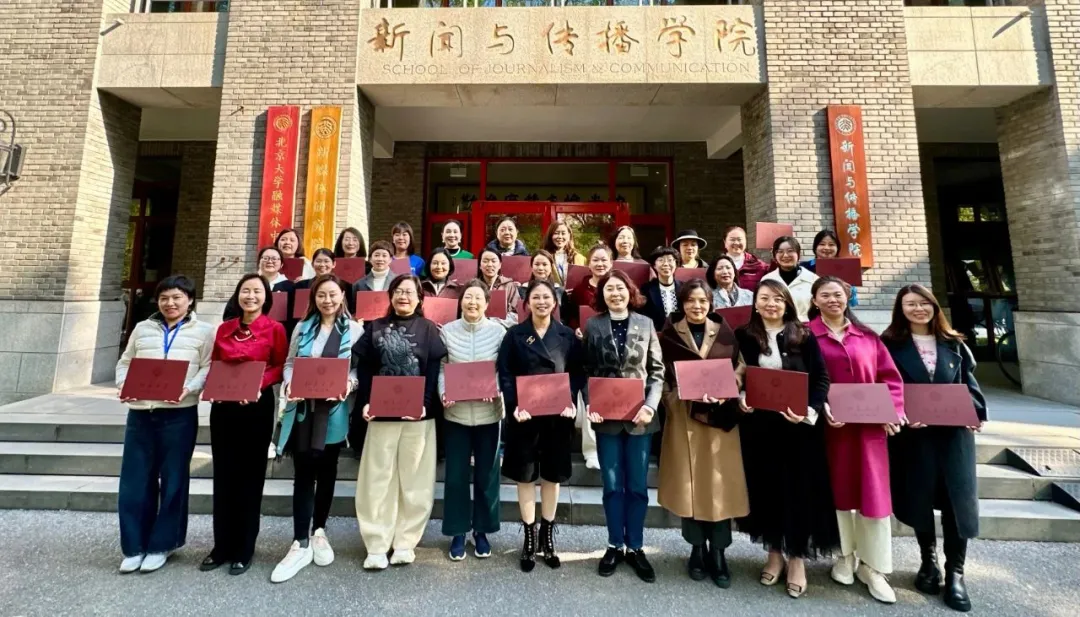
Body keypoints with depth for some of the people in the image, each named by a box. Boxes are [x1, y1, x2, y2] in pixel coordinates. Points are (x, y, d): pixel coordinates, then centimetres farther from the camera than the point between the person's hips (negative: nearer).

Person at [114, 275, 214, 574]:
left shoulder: (203, 331, 4)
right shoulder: (142, 328, 16)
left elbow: (208, 368, -3)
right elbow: (125, 362, 16)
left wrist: (189, 388, -20)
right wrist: (123, 385, -3)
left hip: (179, 414, -3)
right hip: (140, 413, 4)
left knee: (173, 480, 5)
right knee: (134, 480, 8)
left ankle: (161, 545, 20)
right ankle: (134, 546, 22)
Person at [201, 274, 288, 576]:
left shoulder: (275, 328, -4)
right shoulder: (224, 329, 10)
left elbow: (281, 367, -5)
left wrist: (259, 384, -21)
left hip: (257, 407, -4)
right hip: (223, 407, 4)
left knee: (250, 476, 5)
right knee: (223, 475, 11)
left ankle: (244, 549, 19)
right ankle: (222, 546, 25)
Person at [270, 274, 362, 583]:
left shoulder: (354, 329, -1)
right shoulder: (303, 327, 10)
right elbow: (289, 363, 10)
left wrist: (349, 383, -21)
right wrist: (289, 384, -9)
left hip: (334, 411, -1)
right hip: (303, 410, 2)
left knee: (326, 472, 13)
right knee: (303, 474, 2)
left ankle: (319, 531, 31)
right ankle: (301, 544, 13)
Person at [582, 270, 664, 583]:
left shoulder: (646, 324, 2)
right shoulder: (593, 326, 1)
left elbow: (657, 371, 1)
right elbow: (586, 371, 1)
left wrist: (650, 405, -11)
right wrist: (590, 405, -12)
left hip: (639, 416, 1)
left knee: (637, 485, 10)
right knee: (612, 485, 10)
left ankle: (635, 547, 29)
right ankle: (615, 545, 29)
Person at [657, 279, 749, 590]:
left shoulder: (725, 333, 6)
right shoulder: (669, 334, 2)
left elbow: (740, 368, 5)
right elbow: (662, 375, -1)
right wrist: (673, 397, -18)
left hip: (719, 415, 1)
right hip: (683, 415, -1)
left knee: (719, 482, 4)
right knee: (689, 482, 6)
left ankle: (718, 552, 20)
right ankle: (697, 549, 24)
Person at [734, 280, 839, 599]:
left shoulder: (803, 336, 0)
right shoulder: (743, 336, 0)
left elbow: (822, 378, -2)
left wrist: (809, 411, -16)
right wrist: (741, 401, -15)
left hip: (798, 425, 0)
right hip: (758, 425, 1)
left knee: (799, 487, 8)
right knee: (766, 486, 10)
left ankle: (797, 557, 27)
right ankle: (774, 551, 30)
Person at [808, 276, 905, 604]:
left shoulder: (868, 336, 8)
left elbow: (890, 377, 7)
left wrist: (892, 410, -7)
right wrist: (820, 408, -18)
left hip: (869, 424, 3)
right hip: (831, 423, -2)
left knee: (873, 493, 6)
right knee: (838, 489, 11)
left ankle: (872, 566, 22)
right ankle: (846, 556, 29)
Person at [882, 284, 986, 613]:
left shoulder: (954, 344, 10)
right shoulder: (890, 344, -2)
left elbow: (969, 382, 11)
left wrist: (976, 413, -5)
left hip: (955, 431, 3)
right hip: (913, 433, -2)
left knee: (958, 497, 3)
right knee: (919, 496, 8)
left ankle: (955, 571, 18)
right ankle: (928, 560, 28)